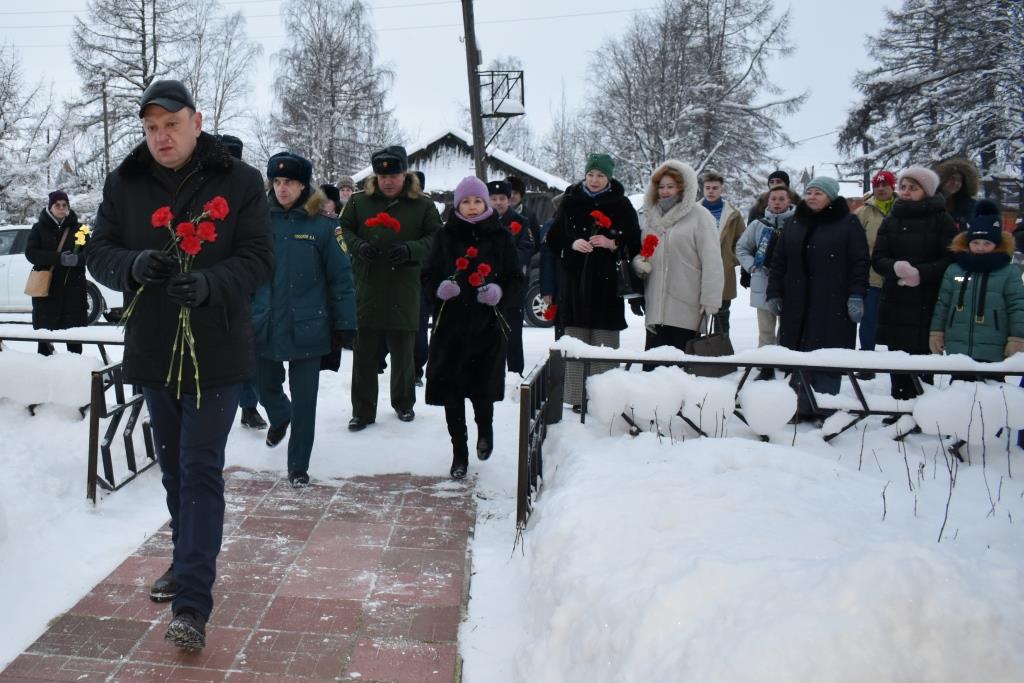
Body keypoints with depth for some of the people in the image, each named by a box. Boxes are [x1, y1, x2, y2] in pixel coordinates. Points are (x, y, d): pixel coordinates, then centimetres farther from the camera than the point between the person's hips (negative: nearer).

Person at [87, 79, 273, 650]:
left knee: (201, 471, -6)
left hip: (217, 351, -4)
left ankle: (193, 604, -3)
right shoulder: (125, 184, 4)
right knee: (175, 468, 18)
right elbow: (100, 252, 3)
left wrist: (209, 284, -30)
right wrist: (134, 265, -21)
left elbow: (259, 258, -10)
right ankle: (189, 562, 38)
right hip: (153, 351, 5)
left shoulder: (240, 182, -6)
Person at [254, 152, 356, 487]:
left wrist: (342, 324, -7)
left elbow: (341, 277, -5)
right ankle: (279, 418, 53)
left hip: (307, 329, -3)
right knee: (267, 388, 18)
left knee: (303, 401, 5)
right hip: (265, 328, 3)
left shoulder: (322, 224, -7)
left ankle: (298, 465, 22)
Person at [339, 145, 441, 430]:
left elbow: (435, 239, 0)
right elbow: (344, 229, 12)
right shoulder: (360, 202, 5)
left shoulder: (422, 205, 0)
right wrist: (358, 246, -9)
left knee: (403, 353, 13)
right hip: (367, 290, 1)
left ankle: (404, 402, 33)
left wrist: (410, 250, -18)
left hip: (404, 292, -1)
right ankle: (363, 410, 15)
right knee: (364, 354, 4)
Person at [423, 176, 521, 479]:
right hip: (450, 323, 1)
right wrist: (440, 287, -13)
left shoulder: (500, 237, 4)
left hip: (488, 325, -1)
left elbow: (515, 280, 6)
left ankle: (485, 428, 31)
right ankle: (459, 452, 19)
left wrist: (499, 292, -15)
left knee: (483, 387, -4)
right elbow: (428, 275, 8)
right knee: (452, 389, 4)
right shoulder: (445, 236, 6)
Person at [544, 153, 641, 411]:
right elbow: (553, 239, 12)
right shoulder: (570, 202, 10)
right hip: (575, 281, 1)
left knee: (605, 344, -4)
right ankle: (577, 397, 7)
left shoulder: (621, 205, 7)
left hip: (607, 283, -1)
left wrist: (612, 244, -12)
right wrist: (573, 244, -7)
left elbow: (635, 245, 6)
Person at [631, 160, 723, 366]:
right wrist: (638, 262, 3)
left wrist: (710, 302, -13)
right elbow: (642, 253, 26)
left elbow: (712, 262, -8)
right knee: (652, 364, 4)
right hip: (656, 308, 5)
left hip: (686, 309, -5)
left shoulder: (699, 216, -3)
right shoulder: (652, 217, 16)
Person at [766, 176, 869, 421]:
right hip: (797, 303, 4)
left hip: (833, 305, -4)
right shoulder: (794, 223, 14)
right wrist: (774, 294, 8)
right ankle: (801, 407, 10)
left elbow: (860, 262, -2)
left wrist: (856, 296, -10)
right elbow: (778, 262, 14)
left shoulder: (848, 223, 2)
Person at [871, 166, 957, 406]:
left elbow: (951, 259, -5)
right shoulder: (891, 220, 12)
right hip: (895, 303, 3)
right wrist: (896, 267, -16)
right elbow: (877, 258, 5)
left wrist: (922, 273, -19)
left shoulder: (941, 219, 2)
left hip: (927, 304, -3)